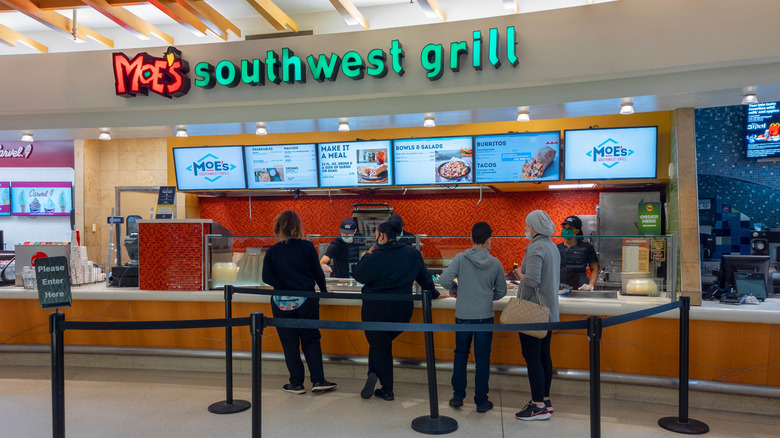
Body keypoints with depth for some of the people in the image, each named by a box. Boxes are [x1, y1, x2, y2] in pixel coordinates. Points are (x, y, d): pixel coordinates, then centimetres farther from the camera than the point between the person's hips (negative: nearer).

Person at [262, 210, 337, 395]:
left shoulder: (272, 251, -4)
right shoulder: (307, 247, -6)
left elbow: (267, 277, -9)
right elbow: (317, 272, -1)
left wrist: (283, 285, 3)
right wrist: (323, 290, 14)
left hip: (282, 303, 0)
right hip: (306, 301, 0)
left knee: (289, 344, 9)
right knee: (311, 341, 11)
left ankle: (297, 384, 14)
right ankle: (318, 380, 10)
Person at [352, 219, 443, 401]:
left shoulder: (376, 257, -15)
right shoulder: (412, 254, 1)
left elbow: (358, 275, -3)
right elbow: (424, 277, 14)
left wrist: (367, 255, 5)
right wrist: (433, 294, 28)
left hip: (376, 309, -4)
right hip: (402, 310, 5)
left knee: (379, 347, 8)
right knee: (381, 344, 19)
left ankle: (387, 390, 9)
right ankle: (374, 374, 9)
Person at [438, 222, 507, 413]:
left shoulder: (461, 258, -8)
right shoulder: (495, 263, -3)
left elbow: (444, 280, -15)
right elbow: (501, 291, 5)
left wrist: (455, 289, 5)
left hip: (463, 315, 0)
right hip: (485, 316, 0)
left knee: (461, 354, 16)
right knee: (482, 359, 8)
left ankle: (458, 396, 21)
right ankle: (481, 402, 16)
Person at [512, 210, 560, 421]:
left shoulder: (536, 247, -17)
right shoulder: (552, 247, 13)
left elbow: (532, 280, -26)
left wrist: (520, 274, -6)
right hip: (549, 311, 10)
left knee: (532, 357, -3)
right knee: (544, 355, 15)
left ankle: (539, 406, 2)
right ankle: (545, 399, 24)